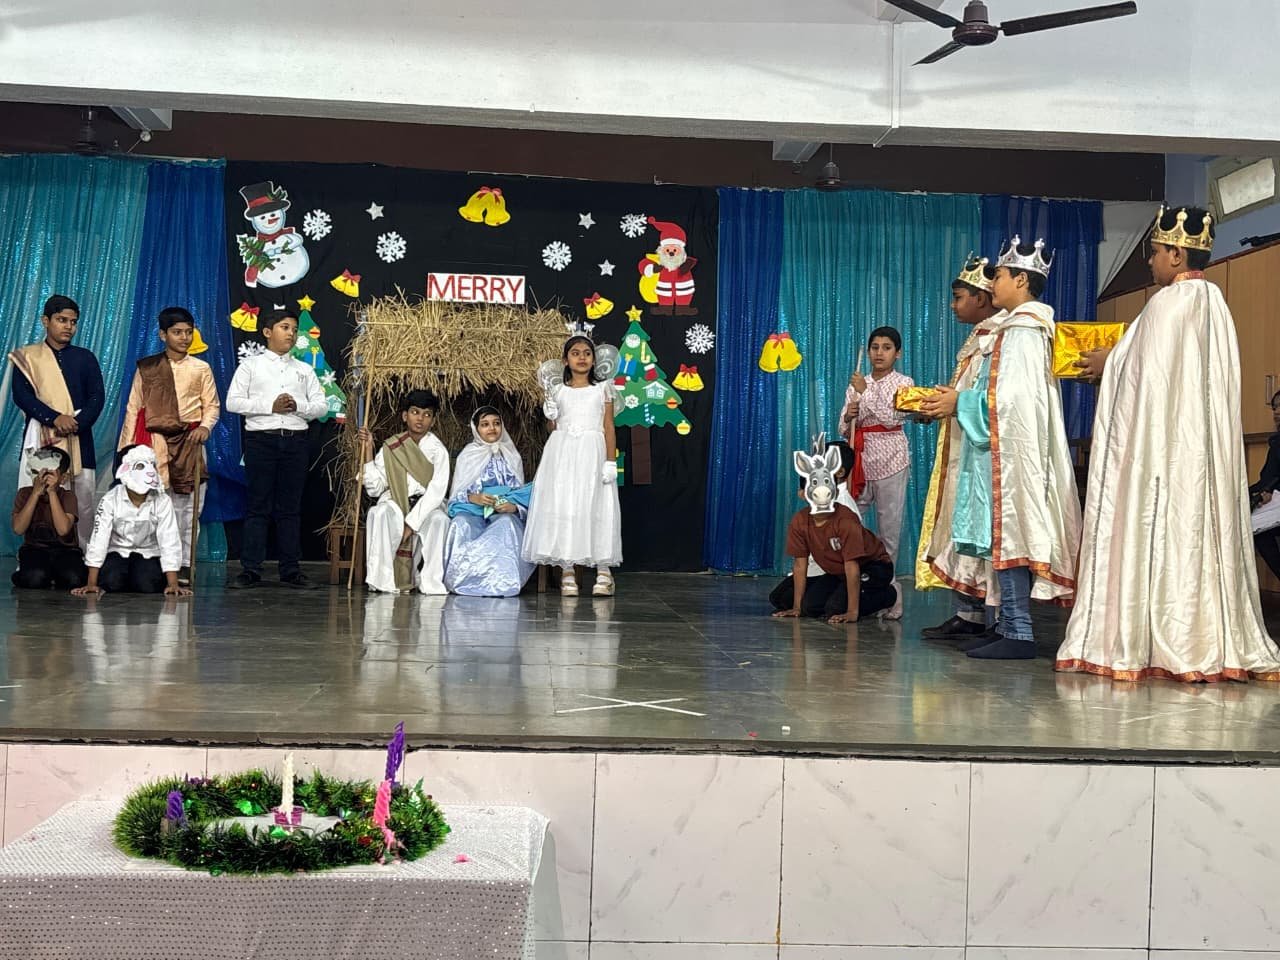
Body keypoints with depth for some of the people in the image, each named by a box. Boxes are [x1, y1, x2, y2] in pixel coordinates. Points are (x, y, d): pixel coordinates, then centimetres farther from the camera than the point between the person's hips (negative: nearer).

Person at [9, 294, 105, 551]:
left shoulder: (85, 358, 11)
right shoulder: (27, 356, 8)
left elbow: (97, 397, 3)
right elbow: (21, 395, -4)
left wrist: (75, 424, -15)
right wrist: (55, 418, -18)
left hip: (78, 441, 1)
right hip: (40, 441, -1)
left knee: (83, 505, -1)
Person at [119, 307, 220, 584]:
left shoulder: (201, 369, 9)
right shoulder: (146, 368, 9)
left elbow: (212, 405, 9)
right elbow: (133, 408, 8)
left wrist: (205, 426, -12)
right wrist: (126, 448, 3)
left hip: (188, 443, 0)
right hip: (154, 442, 0)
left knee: (186, 506, -1)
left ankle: (183, 566, 3)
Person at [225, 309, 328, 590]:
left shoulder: (304, 369, 15)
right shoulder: (250, 365, 7)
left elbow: (322, 406, 10)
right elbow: (233, 402, -2)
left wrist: (297, 405, -9)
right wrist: (270, 405, -12)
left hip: (295, 440, 3)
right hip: (261, 439, -2)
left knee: (291, 507, 5)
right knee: (259, 506, -1)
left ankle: (291, 569, 8)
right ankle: (251, 569, 2)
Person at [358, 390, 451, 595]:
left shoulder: (438, 451, -1)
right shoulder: (390, 449, 4)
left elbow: (436, 491, -11)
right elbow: (374, 488, -1)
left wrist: (411, 522, -20)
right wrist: (368, 451, -9)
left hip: (426, 504, -1)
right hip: (395, 501, 1)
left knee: (439, 520, -35)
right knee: (378, 514, -33)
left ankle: (430, 582, -23)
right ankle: (383, 581, -28)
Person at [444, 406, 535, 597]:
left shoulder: (511, 456, 18)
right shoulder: (467, 456, 14)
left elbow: (522, 493, 12)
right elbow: (456, 493, 8)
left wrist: (513, 506, -13)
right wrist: (473, 498, -15)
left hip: (504, 513, 0)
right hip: (472, 511, 0)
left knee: (506, 523, -38)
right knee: (460, 524, -37)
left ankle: (500, 580, -39)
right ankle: (464, 579, -34)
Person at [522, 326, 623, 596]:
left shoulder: (602, 388, 7)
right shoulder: (557, 391, 10)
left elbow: (609, 427, 3)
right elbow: (553, 428, 15)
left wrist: (610, 462, -5)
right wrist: (551, 414, -5)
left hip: (592, 454, -2)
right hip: (562, 454, 2)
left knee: (596, 508, -5)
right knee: (561, 508, -2)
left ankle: (603, 571, 0)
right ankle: (567, 572, 2)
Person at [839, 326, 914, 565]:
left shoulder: (904, 383, 0)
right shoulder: (856, 384, 10)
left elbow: (891, 418, -15)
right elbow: (844, 430, 10)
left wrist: (867, 391, -15)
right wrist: (848, 417, -12)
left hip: (890, 460, -3)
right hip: (860, 458, 3)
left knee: (889, 526, 2)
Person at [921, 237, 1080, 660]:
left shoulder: (1023, 329, -11)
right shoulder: (1020, 327, 19)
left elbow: (1012, 395, -19)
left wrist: (960, 403, -11)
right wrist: (958, 396, 12)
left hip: (1011, 448, -10)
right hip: (1005, 446, 10)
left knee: (1005, 531, -10)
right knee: (1005, 531, 9)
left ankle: (1017, 633, -9)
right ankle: (1011, 625, 13)